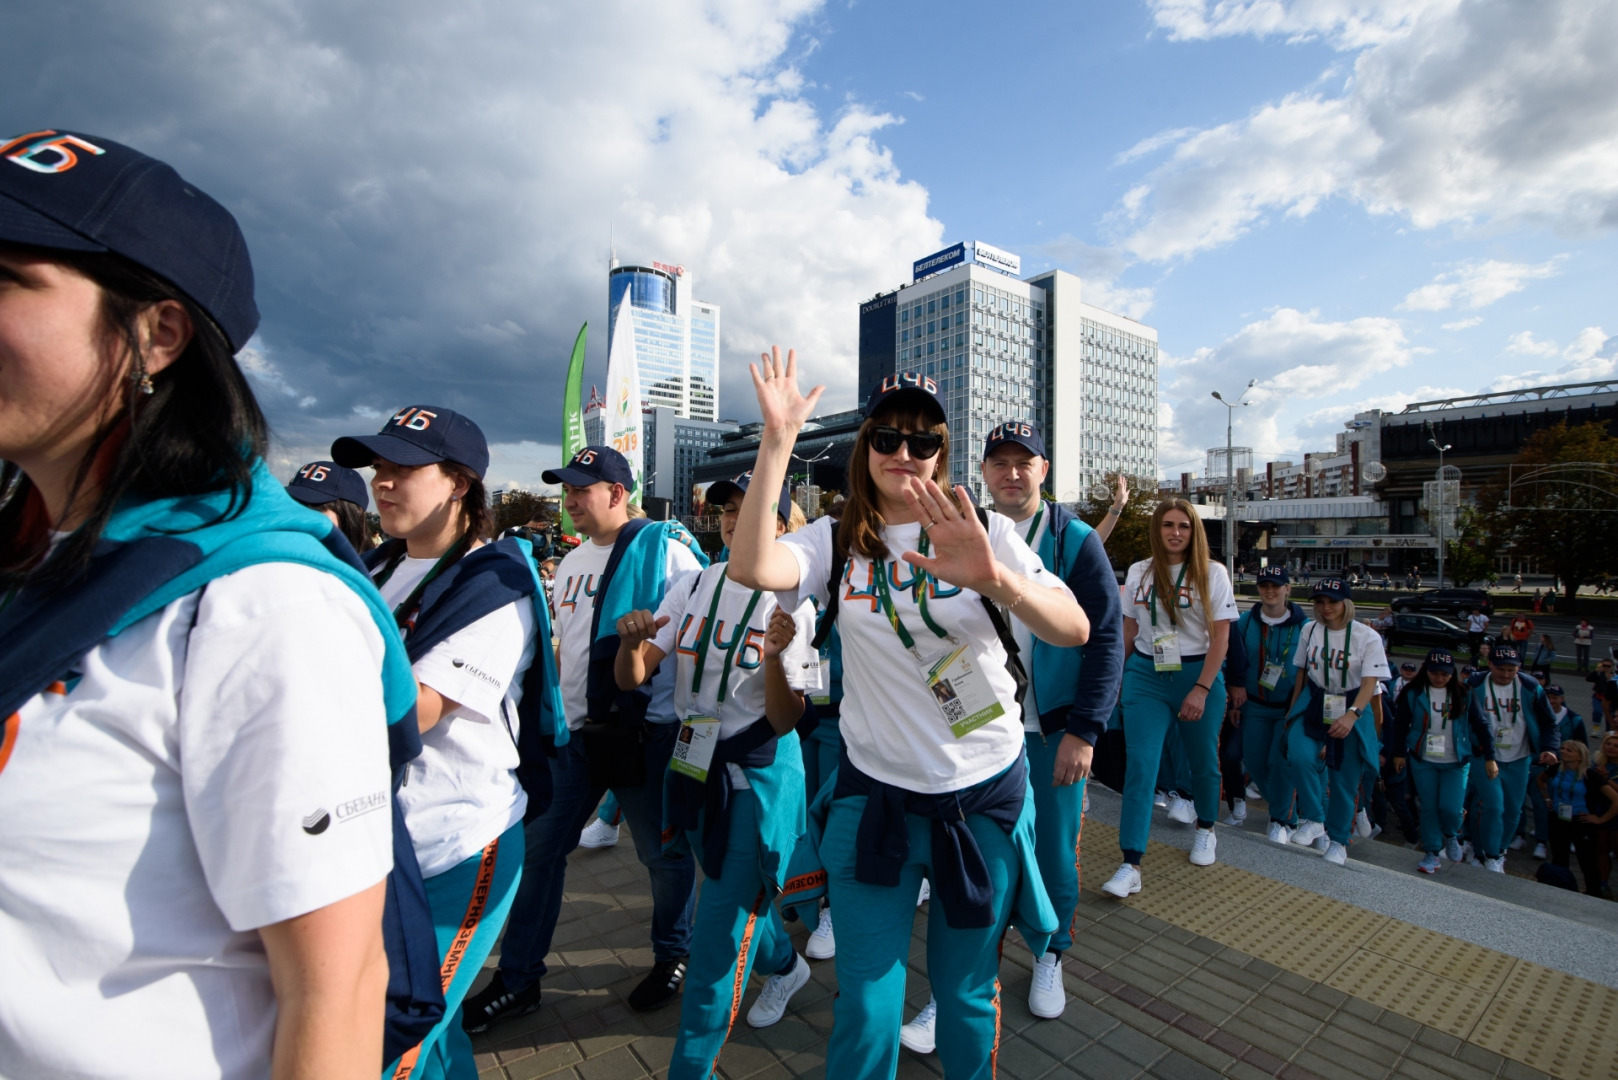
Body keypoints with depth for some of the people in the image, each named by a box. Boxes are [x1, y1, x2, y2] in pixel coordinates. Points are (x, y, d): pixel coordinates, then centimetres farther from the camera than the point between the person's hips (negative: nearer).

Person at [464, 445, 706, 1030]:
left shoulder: (664, 550, -12)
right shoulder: (571, 561, 13)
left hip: (644, 730, -7)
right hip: (575, 730, 7)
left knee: (663, 852, 9)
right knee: (541, 846, 12)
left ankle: (673, 954, 34)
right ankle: (517, 979, 30)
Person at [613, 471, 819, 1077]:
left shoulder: (792, 604, -15)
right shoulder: (695, 586, -2)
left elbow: (785, 721, -17)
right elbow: (631, 680, -6)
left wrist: (774, 657, -36)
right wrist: (631, 641, -29)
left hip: (760, 776, -5)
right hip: (695, 766, 6)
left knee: (719, 932, 1)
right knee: (734, 889, 26)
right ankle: (784, 964, 55)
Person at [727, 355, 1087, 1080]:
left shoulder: (987, 531, -5)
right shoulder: (837, 543, -3)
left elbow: (1074, 629, -19)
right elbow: (750, 568, -23)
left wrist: (994, 579, -39)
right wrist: (777, 440, -28)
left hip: (986, 794, 0)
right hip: (875, 795, 0)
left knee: (967, 993, 18)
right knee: (865, 1007, 8)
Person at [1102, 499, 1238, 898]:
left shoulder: (1212, 573, -3)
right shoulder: (1138, 573, 4)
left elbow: (1220, 636, -7)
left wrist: (1201, 689, -14)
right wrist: (1114, 676, 9)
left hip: (1199, 674, -1)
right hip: (1145, 675, 1)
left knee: (1203, 760, 15)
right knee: (1140, 764, -8)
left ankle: (1205, 829, 45)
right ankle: (1131, 865, -7)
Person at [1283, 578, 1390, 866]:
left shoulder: (1367, 637, -8)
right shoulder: (1310, 630, 2)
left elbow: (1370, 683, -18)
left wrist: (1351, 715, -33)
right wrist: (1293, 708, 12)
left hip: (1352, 708, -2)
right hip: (1313, 706, 2)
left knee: (1344, 779, 6)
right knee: (1300, 756, -23)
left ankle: (1338, 841, 26)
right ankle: (1313, 819, -3)